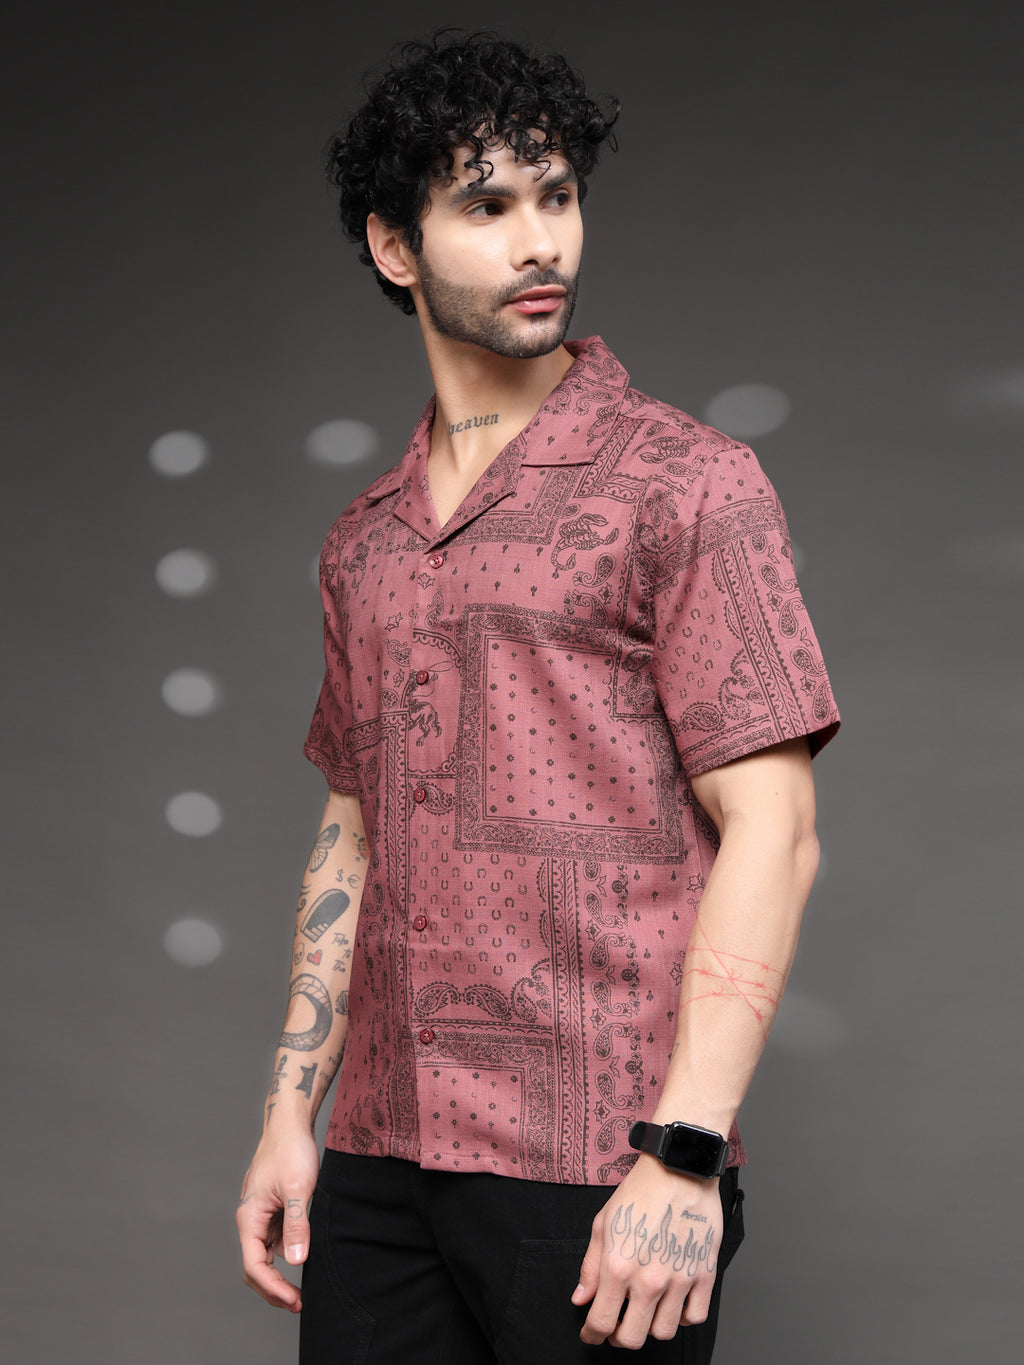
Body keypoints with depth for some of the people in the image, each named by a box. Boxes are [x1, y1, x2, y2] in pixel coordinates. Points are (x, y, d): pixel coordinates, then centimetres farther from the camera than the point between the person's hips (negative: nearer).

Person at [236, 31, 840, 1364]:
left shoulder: (684, 483, -5)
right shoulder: (364, 540, 14)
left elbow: (770, 829, -11)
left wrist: (684, 1153, -17)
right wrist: (290, 1112, 12)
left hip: (597, 1178, -5)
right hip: (380, 1167, 5)